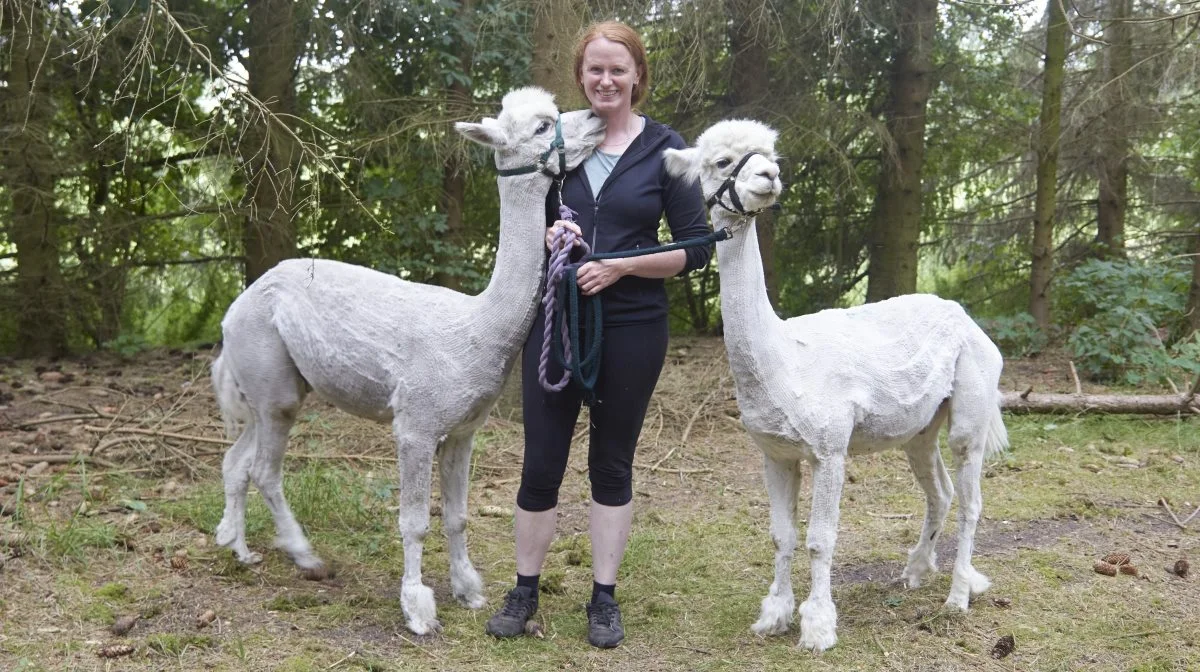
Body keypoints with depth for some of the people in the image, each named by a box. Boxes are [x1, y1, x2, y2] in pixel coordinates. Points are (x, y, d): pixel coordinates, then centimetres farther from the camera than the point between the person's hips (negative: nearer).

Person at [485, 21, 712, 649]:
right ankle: (524, 591, 21)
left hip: (631, 328, -1)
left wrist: (620, 266, -16)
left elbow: (696, 249, -4)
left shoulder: (665, 149, -3)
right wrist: (548, 236, -9)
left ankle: (604, 598, 22)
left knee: (612, 461, 10)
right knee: (541, 462, 5)